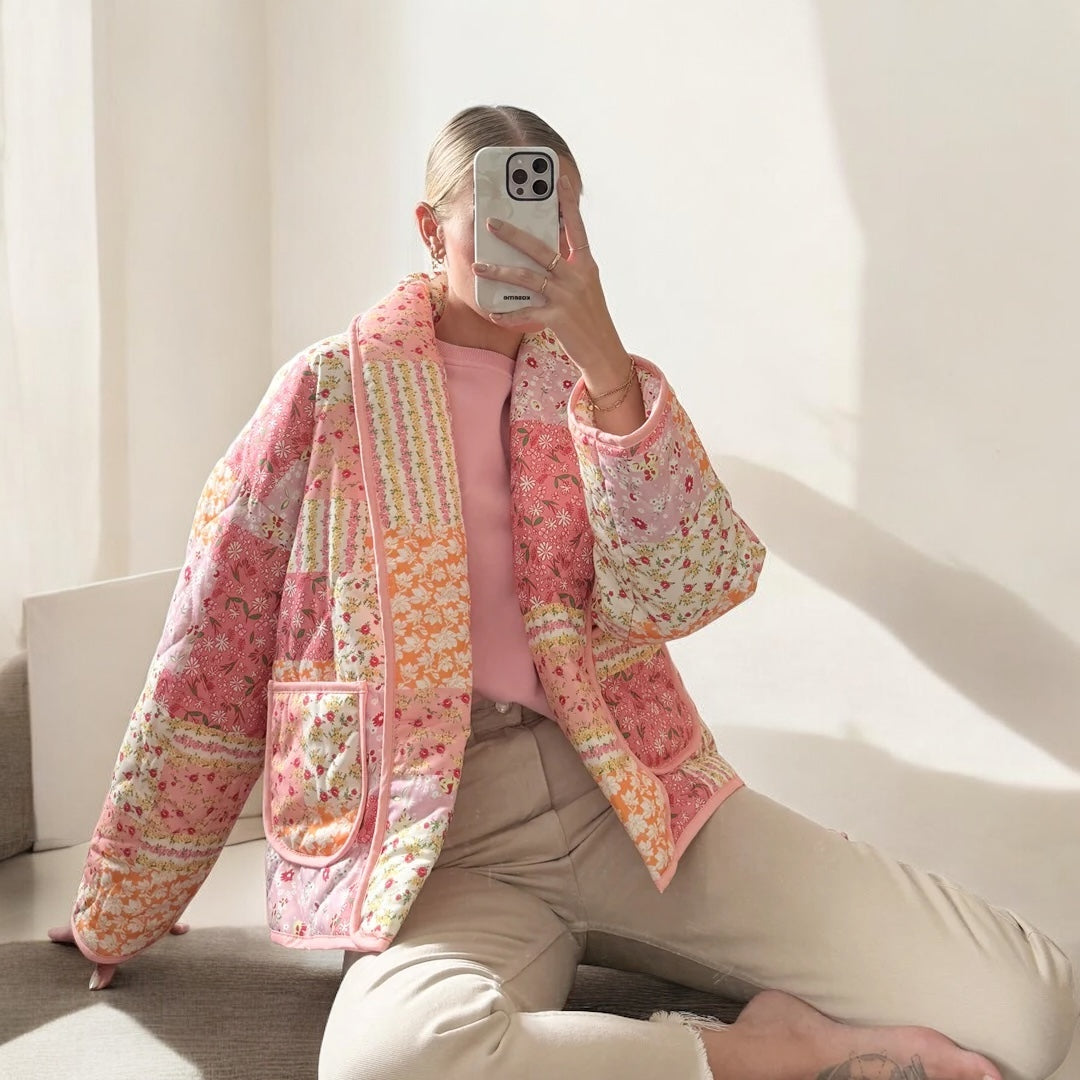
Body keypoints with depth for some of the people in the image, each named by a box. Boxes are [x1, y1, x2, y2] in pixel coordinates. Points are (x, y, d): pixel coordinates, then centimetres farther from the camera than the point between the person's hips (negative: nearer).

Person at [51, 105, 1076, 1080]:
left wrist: (604, 363, -14)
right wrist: (121, 913, 11)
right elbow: (210, 653, 6)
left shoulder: (598, 384, 13)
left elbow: (687, 590, -4)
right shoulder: (334, 389, 4)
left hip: (631, 791, 2)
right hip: (434, 827, -1)